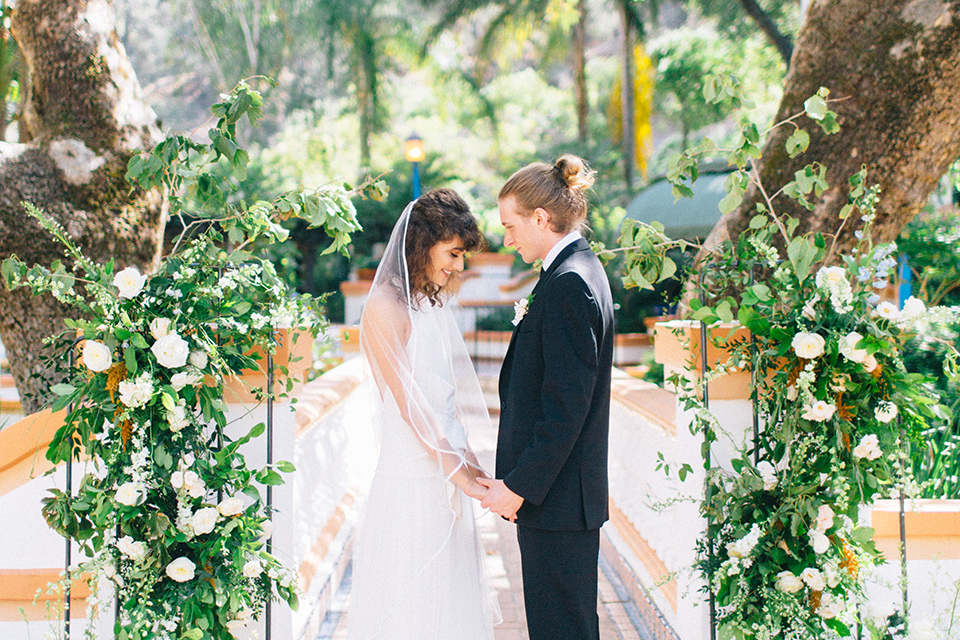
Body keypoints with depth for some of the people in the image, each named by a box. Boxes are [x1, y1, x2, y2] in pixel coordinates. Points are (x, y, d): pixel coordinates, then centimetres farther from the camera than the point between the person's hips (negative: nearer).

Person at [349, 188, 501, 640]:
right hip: (411, 479, -8)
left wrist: (464, 458, 10)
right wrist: (454, 466, -15)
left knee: (449, 598, 12)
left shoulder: (433, 302, 13)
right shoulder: (385, 307, -13)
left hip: (447, 471, 8)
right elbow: (406, 399, -16)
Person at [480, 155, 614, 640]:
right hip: (567, 494, 10)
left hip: (557, 495, -10)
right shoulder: (579, 271, 13)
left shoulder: (568, 283, -18)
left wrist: (520, 486, -18)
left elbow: (566, 406, -22)